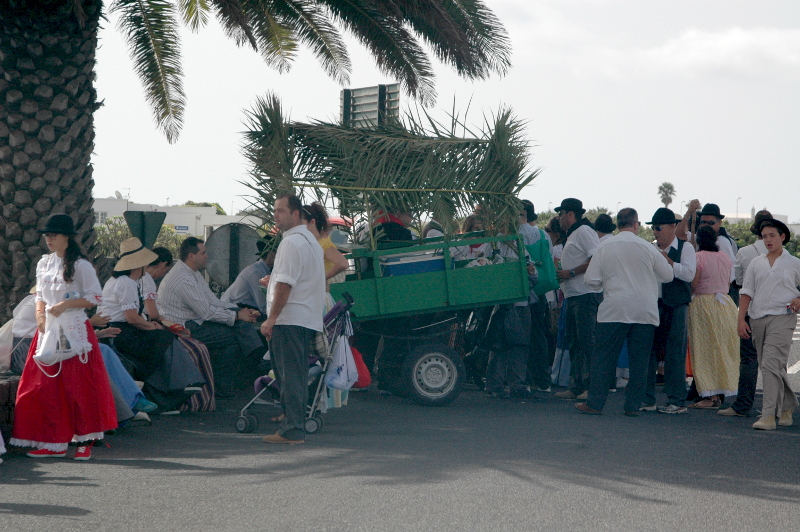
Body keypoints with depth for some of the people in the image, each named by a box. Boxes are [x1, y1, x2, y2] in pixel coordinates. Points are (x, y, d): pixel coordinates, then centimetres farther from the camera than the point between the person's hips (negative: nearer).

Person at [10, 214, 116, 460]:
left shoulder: (80, 265, -6)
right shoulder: (44, 263, 12)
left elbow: (95, 297, -8)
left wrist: (64, 305, -16)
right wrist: (40, 314, -1)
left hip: (75, 331, -6)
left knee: (78, 386, -4)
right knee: (46, 387, 0)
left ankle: (84, 442, 3)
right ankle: (54, 443, 7)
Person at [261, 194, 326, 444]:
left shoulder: (291, 242, -15)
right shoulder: (310, 240, 19)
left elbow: (284, 285, -20)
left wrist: (271, 319, -17)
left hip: (289, 319, -10)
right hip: (308, 318, 10)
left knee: (290, 375, -9)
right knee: (298, 374, 13)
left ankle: (292, 431, -9)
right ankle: (296, 425, 16)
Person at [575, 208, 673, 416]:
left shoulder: (604, 247, 0)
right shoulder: (647, 248, 0)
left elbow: (591, 279, -1)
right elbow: (668, 275, 9)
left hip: (614, 311, 0)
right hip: (644, 312, 0)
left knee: (604, 357, 5)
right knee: (639, 360, 6)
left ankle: (594, 403, 4)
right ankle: (633, 405, 7)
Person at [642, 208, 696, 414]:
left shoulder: (685, 248, 0)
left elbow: (689, 274, -13)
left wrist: (668, 261, -16)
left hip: (676, 307, -5)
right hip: (653, 305, 5)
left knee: (675, 356, -4)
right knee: (648, 352, 4)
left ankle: (677, 401, 2)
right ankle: (646, 399, 10)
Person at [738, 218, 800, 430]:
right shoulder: (756, 263, 13)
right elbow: (747, 292, 13)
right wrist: (741, 319, 5)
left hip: (782, 318, -5)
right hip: (758, 318, 5)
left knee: (771, 365, -16)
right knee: (775, 367, 11)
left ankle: (769, 416, -19)